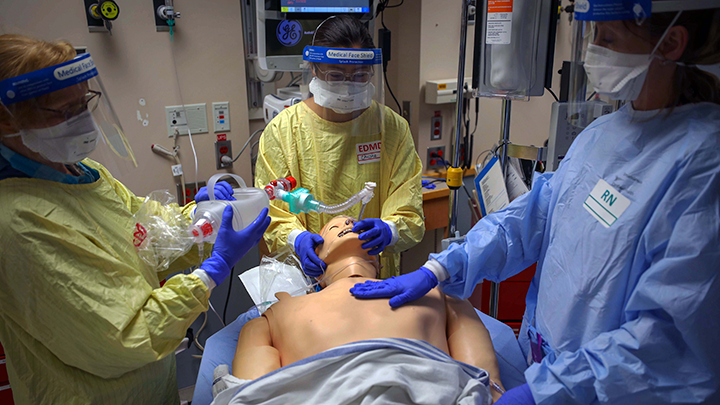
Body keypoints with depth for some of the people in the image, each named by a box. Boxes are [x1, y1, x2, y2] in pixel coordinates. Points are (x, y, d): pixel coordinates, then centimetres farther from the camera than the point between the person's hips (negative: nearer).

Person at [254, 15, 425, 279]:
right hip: (308, 275, -2)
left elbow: (410, 216, -1)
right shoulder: (281, 130, -2)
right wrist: (296, 238, -22)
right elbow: (272, 212, -2)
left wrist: (388, 230, -23)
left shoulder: (393, 128, 0)